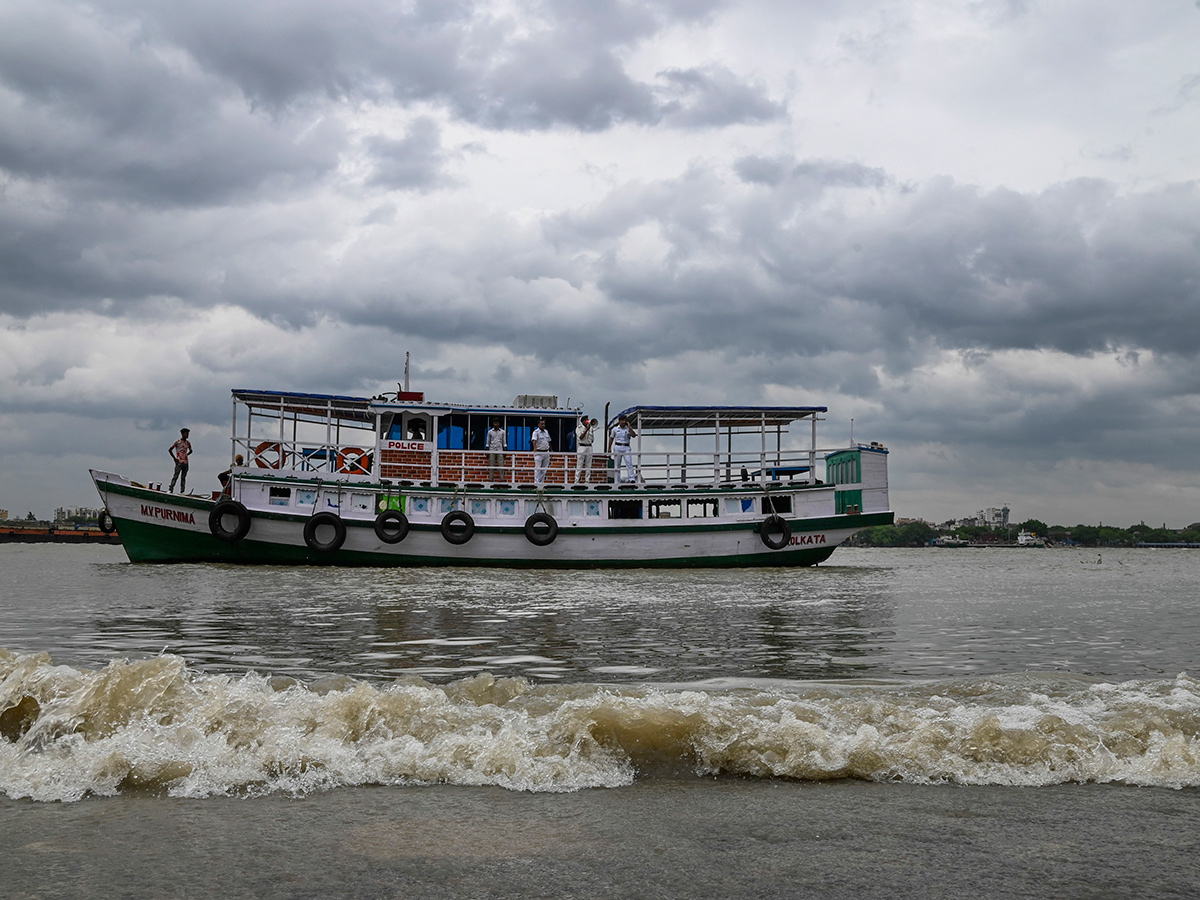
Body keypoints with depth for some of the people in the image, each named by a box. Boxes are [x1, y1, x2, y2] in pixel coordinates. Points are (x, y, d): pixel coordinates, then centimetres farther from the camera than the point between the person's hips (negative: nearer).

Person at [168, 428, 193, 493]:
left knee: (183, 477, 6)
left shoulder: (188, 443, 12)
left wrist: (186, 455, 12)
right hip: (179, 462, -5)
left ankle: (182, 491, 7)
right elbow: (169, 450, -1)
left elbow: (190, 451, 28)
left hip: (185, 463, 5)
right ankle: (170, 490, -15)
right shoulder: (178, 442, -3)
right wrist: (174, 458, -4)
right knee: (175, 476, -12)